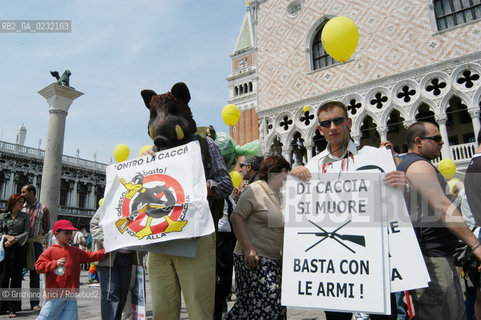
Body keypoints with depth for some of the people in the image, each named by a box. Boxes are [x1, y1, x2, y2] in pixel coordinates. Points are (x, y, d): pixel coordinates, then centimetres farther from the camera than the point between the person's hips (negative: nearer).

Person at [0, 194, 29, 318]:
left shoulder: (24, 216, 9)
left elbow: (26, 233, 2)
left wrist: (14, 239, -12)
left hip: (18, 248, -1)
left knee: (16, 277, -2)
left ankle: (13, 308, 2)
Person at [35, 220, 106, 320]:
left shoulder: (75, 251, 12)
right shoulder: (50, 251, -2)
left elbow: (90, 256, 11)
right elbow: (38, 266, -9)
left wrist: (105, 252, 1)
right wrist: (55, 263, -21)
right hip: (55, 294, -4)